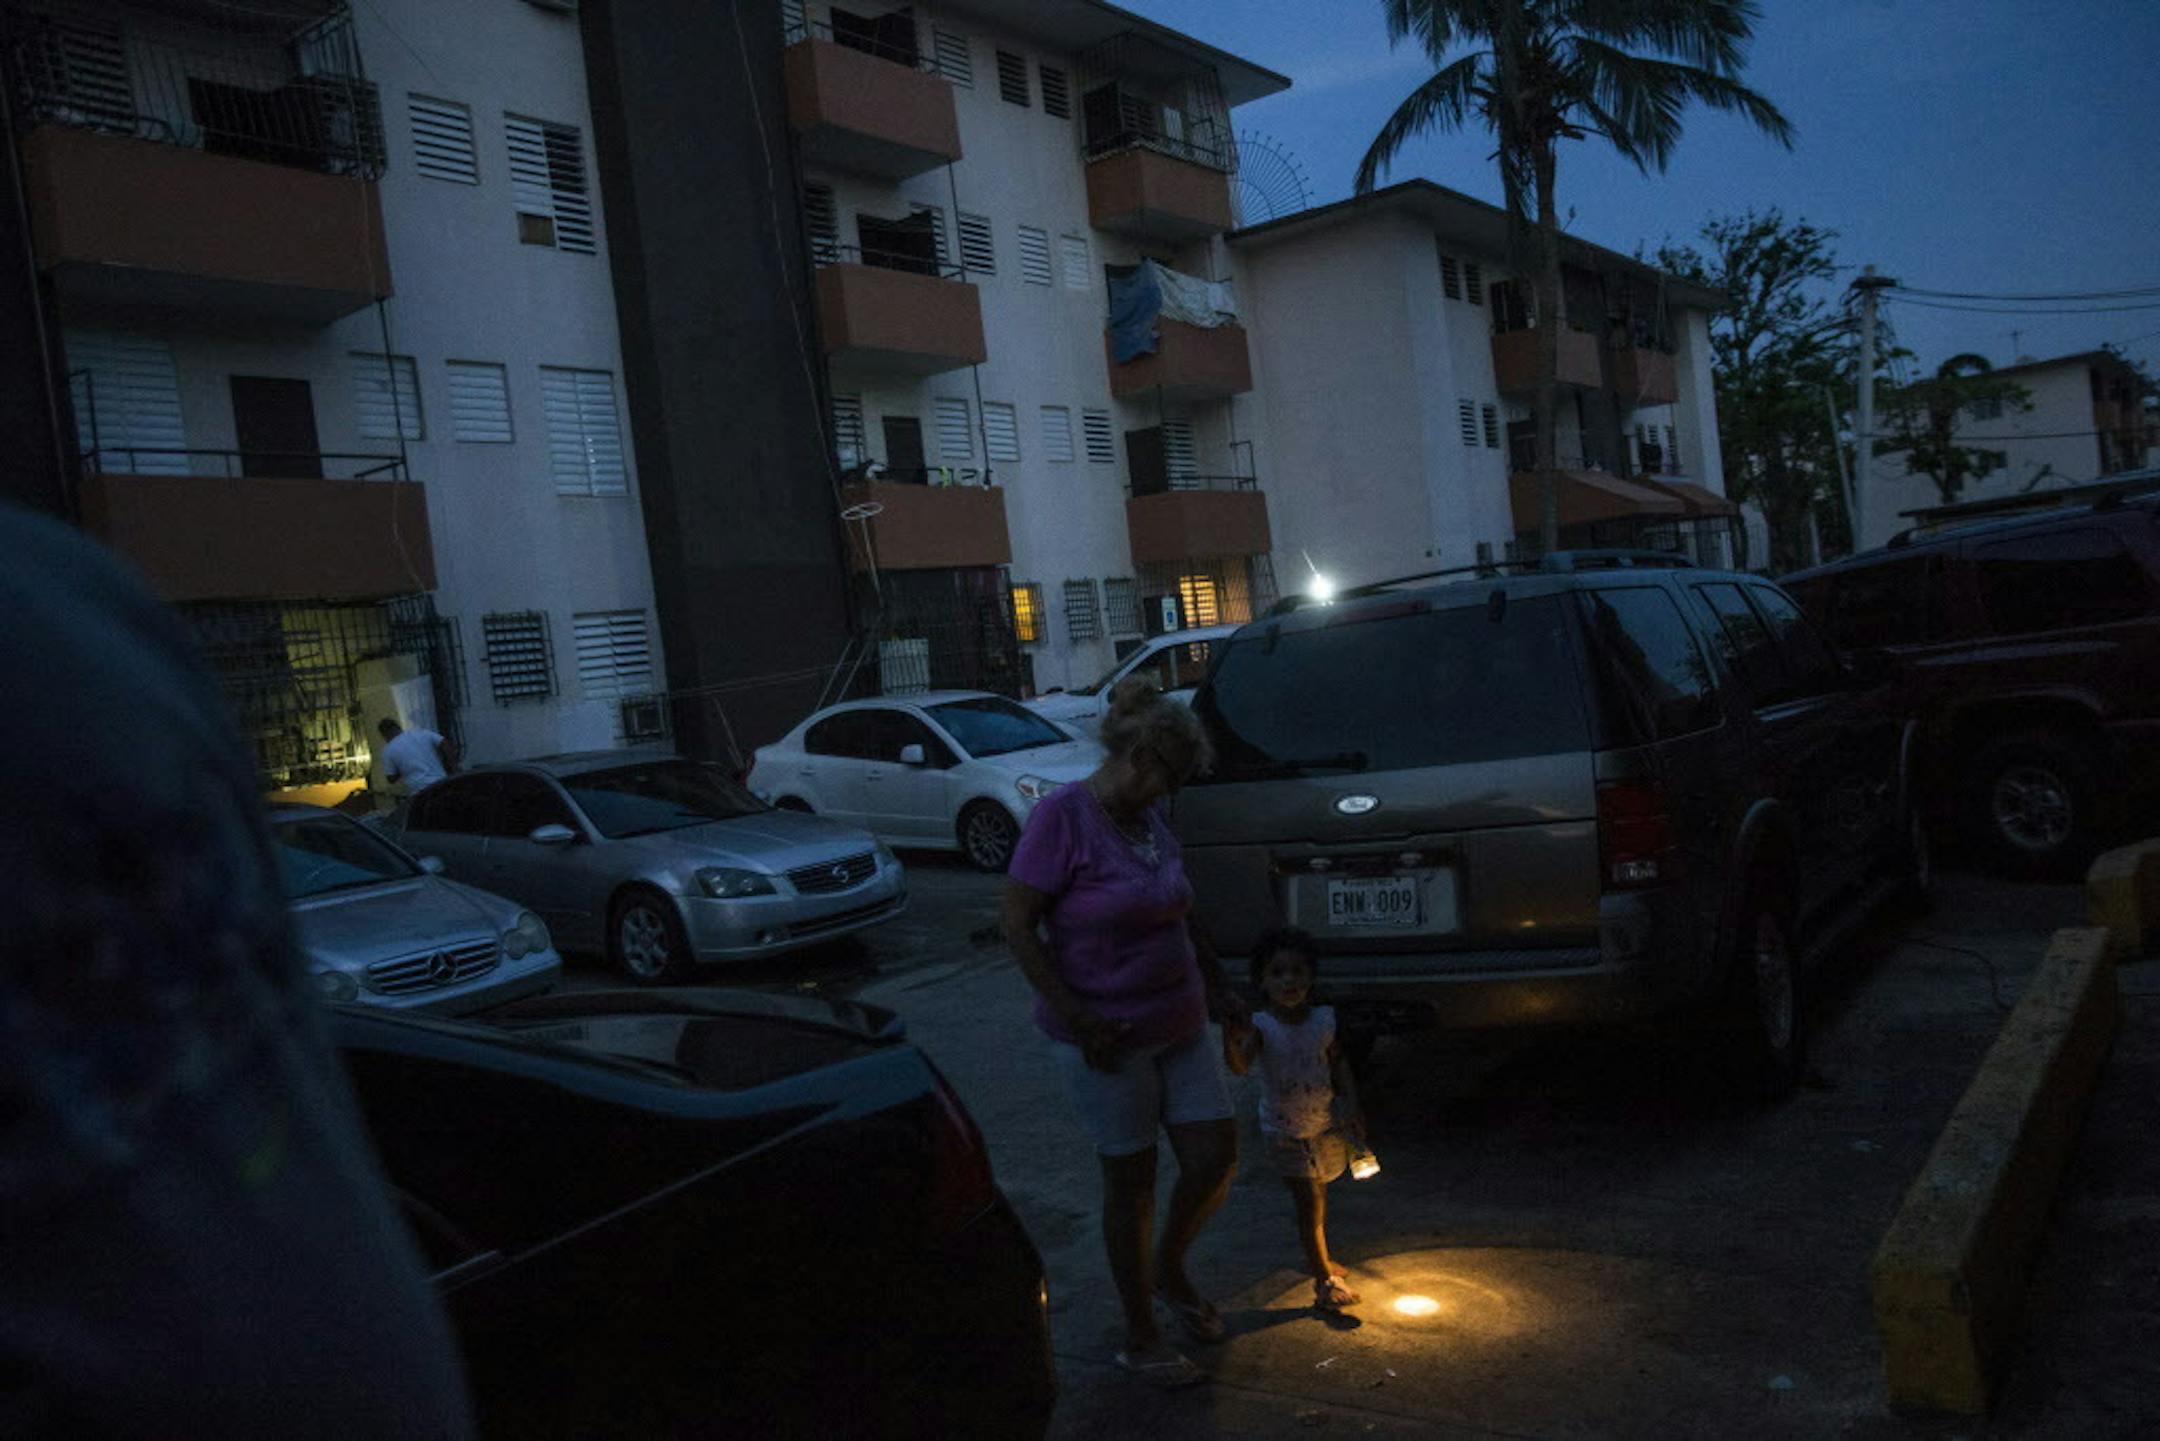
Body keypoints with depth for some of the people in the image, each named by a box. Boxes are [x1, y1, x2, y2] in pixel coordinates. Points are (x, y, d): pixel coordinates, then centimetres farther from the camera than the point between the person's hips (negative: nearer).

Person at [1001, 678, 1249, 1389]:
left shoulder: (1148, 817, 6)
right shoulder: (1063, 815, -16)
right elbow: (1018, 925, -18)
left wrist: (1217, 986, 17)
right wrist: (1080, 1019, -20)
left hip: (1179, 1026, 7)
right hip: (1109, 1038, -7)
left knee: (1214, 1159, 7)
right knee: (1130, 1180, 5)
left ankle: (1169, 1270, 37)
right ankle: (1140, 1338, 24)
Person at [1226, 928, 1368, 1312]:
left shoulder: (1323, 1020, -10)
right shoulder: (1260, 1027, -22)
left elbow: (1338, 1061, 7)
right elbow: (1241, 1066, -38)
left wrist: (1351, 1106, 1)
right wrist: (1231, 1041, -58)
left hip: (1325, 1122, 4)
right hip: (1284, 1131, -4)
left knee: (1317, 1195, 19)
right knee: (1308, 1201, -5)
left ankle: (1318, 1258, 42)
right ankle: (1325, 1280, 9)